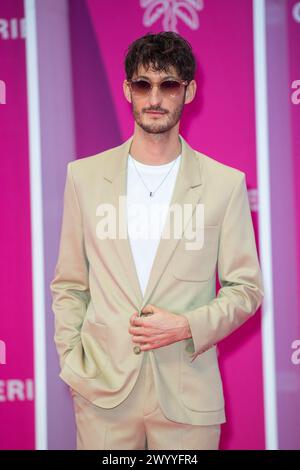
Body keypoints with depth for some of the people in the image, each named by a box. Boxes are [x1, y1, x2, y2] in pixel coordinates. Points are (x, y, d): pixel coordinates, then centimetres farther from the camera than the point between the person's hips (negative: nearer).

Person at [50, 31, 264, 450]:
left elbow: (246, 288, 3)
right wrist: (72, 365, -1)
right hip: (103, 387, 1)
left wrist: (187, 326, -12)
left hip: (188, 395, -1)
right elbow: (69, 285, 9)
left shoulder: (225, 183, 0)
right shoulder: (85, 175, 5)